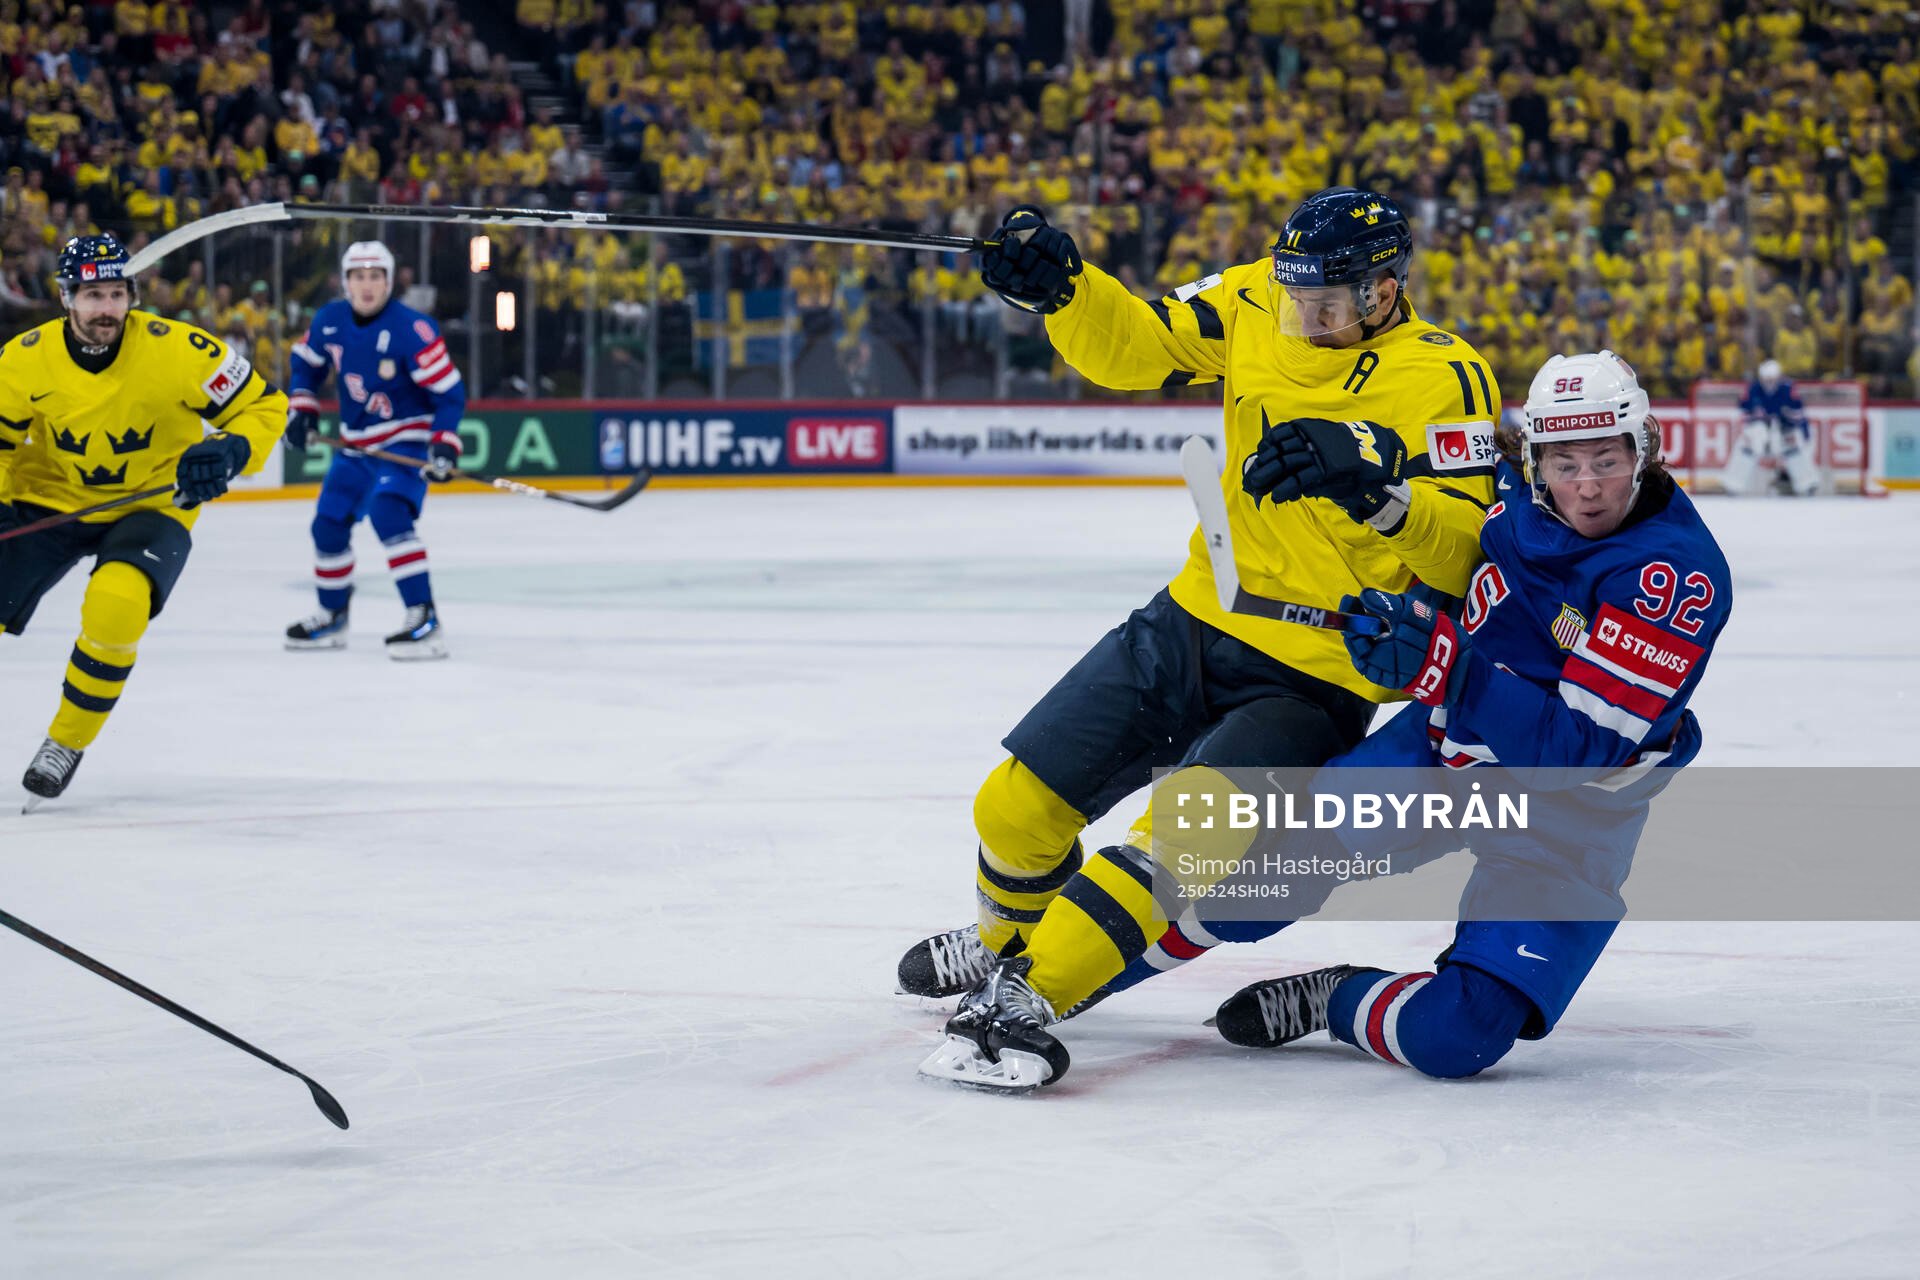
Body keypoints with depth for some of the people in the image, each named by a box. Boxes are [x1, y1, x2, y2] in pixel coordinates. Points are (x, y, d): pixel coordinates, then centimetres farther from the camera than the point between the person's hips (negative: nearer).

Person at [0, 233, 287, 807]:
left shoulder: (178, 350, -22)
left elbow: (264, 405, -11)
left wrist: (229, 454, -29)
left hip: (151, 505, -3)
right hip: (49, 500, 3)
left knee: (116, 606, -31)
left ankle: (67, 744, -9)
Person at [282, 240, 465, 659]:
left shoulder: (411, 329, -21)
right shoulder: (329, 321, -3)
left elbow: (450, 392, -18)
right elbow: (307, 363, 18)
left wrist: (444, 445, -27)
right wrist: (301, 410, 7)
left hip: (406, 443, -7)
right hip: (356, 445, 7)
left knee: (389, 514, -29)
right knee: (328, 525, 11)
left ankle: (424, 620, -30)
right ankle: (332, 618, 33)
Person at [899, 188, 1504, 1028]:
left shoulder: (1443, 379, -17)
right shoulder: (1256, 304, -1)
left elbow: (1466, 552, -22)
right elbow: (1135, 348, 1)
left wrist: (1375, 486, -38)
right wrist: (1059, 287, -17)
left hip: (1314, 679, -6)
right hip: (1197, 620, 6)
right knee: (1019, 803, 8)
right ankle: (1004, 939, 38)